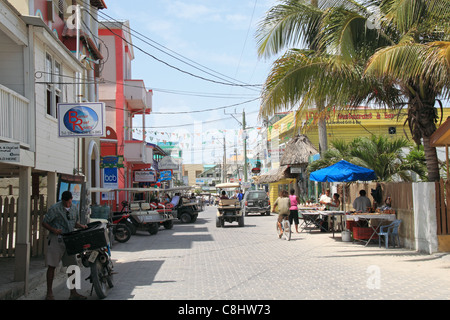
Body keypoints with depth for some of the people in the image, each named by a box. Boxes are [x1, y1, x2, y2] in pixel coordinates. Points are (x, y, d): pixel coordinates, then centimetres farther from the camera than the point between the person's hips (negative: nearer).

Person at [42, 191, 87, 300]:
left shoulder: (74, 208, 10)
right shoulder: (55, 208, -9)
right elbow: (44, 223, -5)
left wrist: (81, 226, 1)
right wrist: (53, 230, -21)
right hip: (56, 239, -5)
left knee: (72, 265, 5)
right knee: (52, 265, -2)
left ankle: (73, 293, 12)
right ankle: (49, 293, 7)